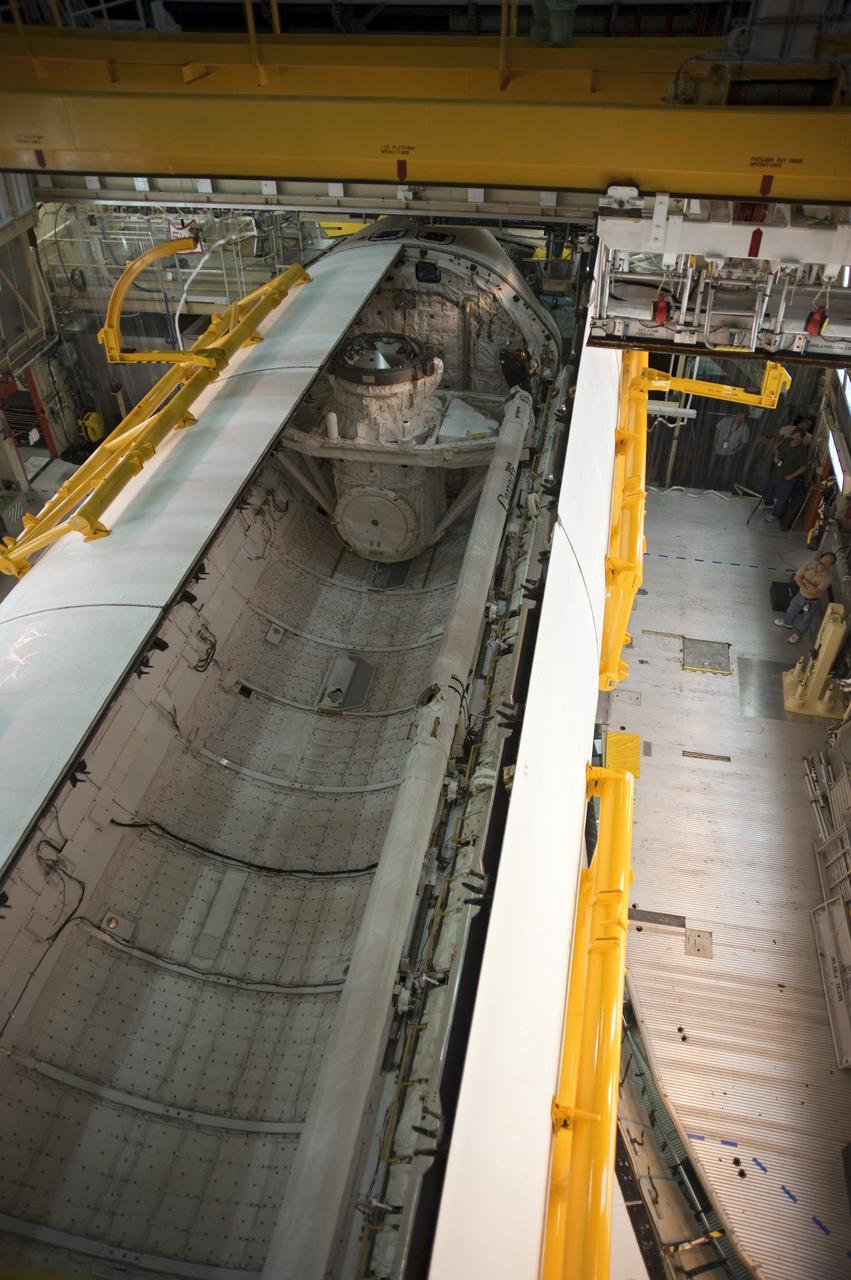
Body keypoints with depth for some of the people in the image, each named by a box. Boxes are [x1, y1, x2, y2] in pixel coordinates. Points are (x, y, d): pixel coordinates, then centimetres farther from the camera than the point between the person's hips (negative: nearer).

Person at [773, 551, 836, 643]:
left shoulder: (827, 577, -31)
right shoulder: (810, 563, -21)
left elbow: (815, 591, -34)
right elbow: (797, 577, -19)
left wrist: (805, 580, -26)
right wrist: (805, 588, -29)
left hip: (814, 600, -4)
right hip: (801, 594, 4)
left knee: (806, 618, 19)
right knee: (792, 609, 27)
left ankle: (797, 633, 45)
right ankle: (787, 623, 58)